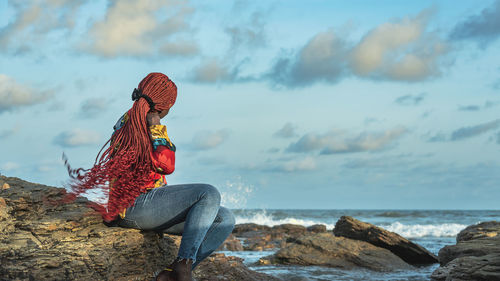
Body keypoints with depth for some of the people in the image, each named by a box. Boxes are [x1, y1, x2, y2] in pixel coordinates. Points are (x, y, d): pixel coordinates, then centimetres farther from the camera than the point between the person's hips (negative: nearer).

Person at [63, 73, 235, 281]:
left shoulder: (128, 119, 20)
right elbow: (167, 166, -16)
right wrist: (157, 129, -12)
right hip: (136, 203, -10)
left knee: (226, 220, -3)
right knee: (209, 194, -25)